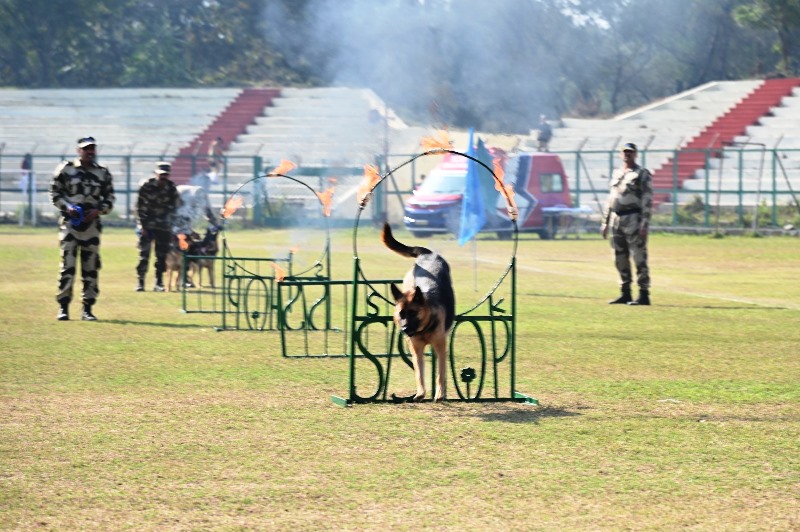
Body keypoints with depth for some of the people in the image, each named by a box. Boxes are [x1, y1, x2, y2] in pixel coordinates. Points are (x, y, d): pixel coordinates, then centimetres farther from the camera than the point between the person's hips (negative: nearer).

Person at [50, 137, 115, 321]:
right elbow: (54, 193, 4)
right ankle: (63, 307, -2)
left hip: (91, 223, 3)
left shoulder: (103, 173, 9)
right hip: (70, 222, -2)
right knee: (67, 265, -7)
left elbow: (109, 199, 13)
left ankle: (87, 309, 9)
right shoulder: (65, 169, 2)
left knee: (91, 267, 3)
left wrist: (98, 210, -6)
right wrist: (67, 207, -11)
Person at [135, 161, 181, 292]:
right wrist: (142, 225, -11)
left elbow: (174, 207, 5)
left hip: (163, 227, 2)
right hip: (147, 225, -2)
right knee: (144, 253, -6)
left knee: (162, 255, 2)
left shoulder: (171, 188, 0)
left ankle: (159, 282, 9)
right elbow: (140, 207, -6)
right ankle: (140, 282, -2)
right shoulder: (146, 186, -7)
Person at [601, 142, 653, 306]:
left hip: (633, 219, -7)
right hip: (616, 219, 7)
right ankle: (625, 294, 17)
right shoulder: (616, 173, 18)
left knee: (639, 258, -8)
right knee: (620, 259, 10)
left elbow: (647, 201, -10)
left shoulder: (642, 174, -4)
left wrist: (644, 225, -17)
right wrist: (605, 222, 17)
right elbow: (610, 200, 21)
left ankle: (644, 295, -5)